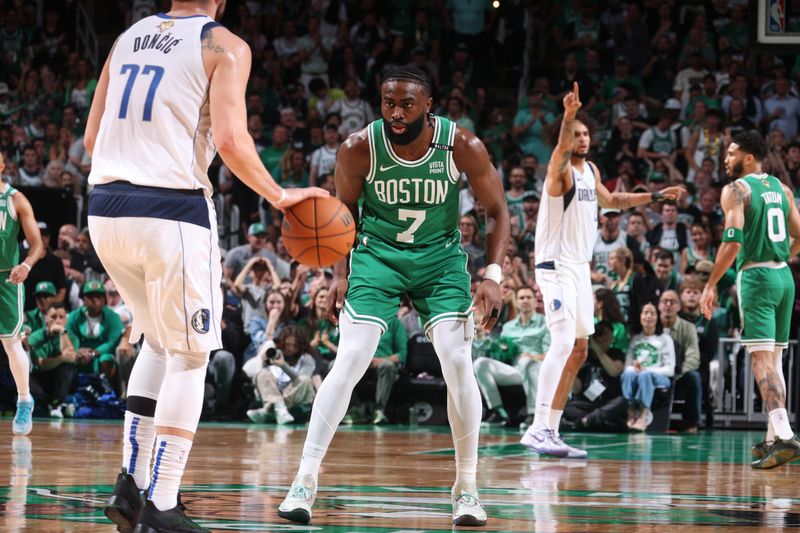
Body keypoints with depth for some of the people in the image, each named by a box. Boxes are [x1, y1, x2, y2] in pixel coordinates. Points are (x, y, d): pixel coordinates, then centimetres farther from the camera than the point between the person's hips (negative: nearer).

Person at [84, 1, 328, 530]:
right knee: (189, 354, 4)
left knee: (159, 341, 24)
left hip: (106, 210, 6)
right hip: (173, 211, -6)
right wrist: (279, 195, 0)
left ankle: (131, 482, 15)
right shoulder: (225, 46, -2)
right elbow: (231, 140, -13)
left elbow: (92, 137, 18)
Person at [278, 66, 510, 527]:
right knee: (349, 362, -13)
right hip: (378, 256, 0)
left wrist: (493, 275, -16)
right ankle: (305, 482, -9)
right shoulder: (360, 148, -18)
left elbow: (497, 210, -6)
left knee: (458, 364, -12)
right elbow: (345, 210, 1)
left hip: (441, 257, 0)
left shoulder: (462, 146, -19)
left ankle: (467, 488, 2)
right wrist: (341, 273, -6)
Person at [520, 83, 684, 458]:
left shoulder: (590, 170, 13)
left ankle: (550, 431, 15)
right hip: (556, 267, -9)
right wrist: (568, 115, -56)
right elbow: (562, 147, -37)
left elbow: (610, 200, 33)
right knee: (564, 342, -23)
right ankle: (537, 430, -27)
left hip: (580, 268, 9)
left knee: (579, 351, 10)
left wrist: (655, 197, 31)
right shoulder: (560, 168, -12)